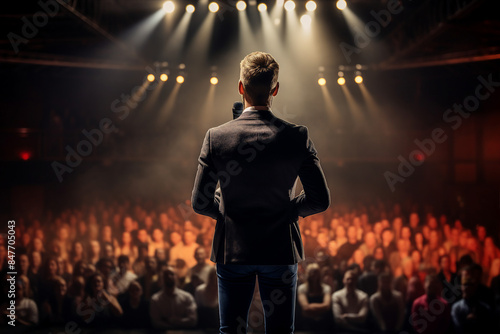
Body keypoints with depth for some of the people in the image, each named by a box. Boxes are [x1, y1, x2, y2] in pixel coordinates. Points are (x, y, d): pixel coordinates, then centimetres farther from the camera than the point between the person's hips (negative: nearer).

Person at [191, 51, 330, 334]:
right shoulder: (297, 137, -11)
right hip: (281, 250, 0)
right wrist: (290, 208, 7)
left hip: (232, 249, 0)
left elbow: (200, 203, -7)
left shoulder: (216, 137, -10)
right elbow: (321, 200, -10)